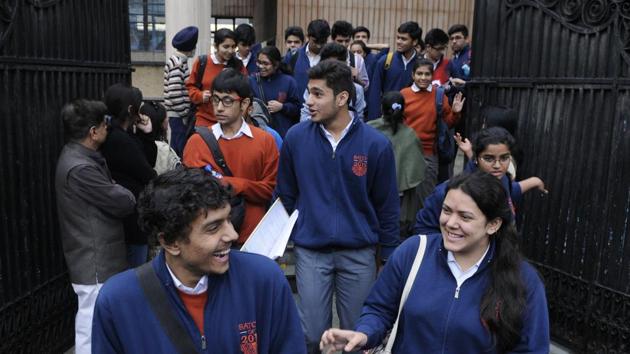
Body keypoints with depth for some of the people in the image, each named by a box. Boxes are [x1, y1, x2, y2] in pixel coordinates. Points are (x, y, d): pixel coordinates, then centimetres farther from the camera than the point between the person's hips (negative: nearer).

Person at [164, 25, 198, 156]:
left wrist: (185, 113, 15)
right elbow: (175, 93, -22)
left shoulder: (178, 61, 14)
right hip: (179, 116, -10)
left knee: (176, 149, 15)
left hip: (177, 116, 10)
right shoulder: (178, 63, -16)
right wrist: (184, 115, -15)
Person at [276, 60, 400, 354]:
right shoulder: (295, 137, -4)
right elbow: (285, 196, 6)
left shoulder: (376, 144, -9)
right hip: (309, 251, 1)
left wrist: (390, 257, 3)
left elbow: (387, 206, -1)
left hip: (359, 253, 0)